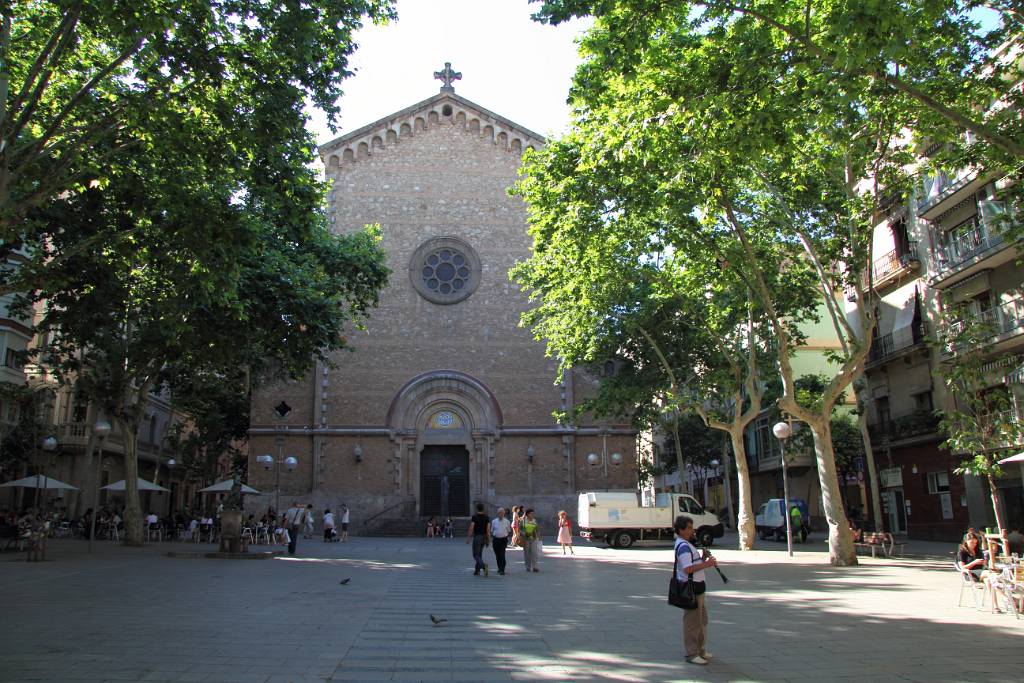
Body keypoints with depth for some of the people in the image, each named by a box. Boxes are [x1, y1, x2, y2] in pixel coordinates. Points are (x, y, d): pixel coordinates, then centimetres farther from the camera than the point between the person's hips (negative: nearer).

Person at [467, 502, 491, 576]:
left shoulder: (475, 517, -9)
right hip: (484, 537, 5)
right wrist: (488, 540, 3)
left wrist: (468, 538, -6)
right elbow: (488, 529, -1)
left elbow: (471, 528, -14)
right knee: (479, 554, 17)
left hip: (477, 537, -5)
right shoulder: (486, 517, 3)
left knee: (476, 555, -3)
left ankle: (484, 565, -28)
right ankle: (477, 571, 19)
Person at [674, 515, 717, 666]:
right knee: (692, 621, -3)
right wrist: (706, 564, -23)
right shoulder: (683, 546, -18)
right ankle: (692, 654, 5)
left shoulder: (687, 544, 16)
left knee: (702, 619, 19)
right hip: (690, 587, -11)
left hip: (696, 587, 11)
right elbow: (688, 569, -28)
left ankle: (700, 649, 31)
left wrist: (704, 559, 4)